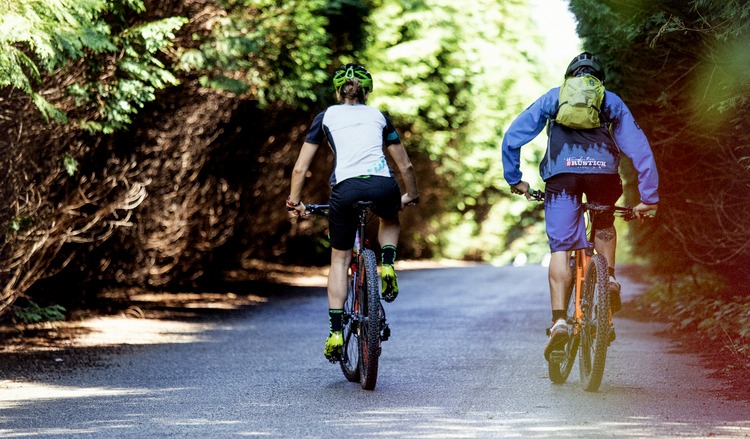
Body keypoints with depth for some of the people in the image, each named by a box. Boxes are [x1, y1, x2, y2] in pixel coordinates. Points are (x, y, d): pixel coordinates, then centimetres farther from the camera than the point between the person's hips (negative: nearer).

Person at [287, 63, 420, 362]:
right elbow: (406, 166, 28)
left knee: (339, 259, 16)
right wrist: (411, 195, 45)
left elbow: (300, 169, 16)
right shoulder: (378, 116, 25)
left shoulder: (327, 116, 20)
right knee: (390, 219, 38)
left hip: (346, 189, -1)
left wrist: (294, 201, 29)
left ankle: (335, 332, 6)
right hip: (383, 188, 1)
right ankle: (387, 267, 11)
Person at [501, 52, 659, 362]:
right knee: (604, 223, 32)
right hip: (604, 171, 1)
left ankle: (559, 320, -12)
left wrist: (514, 179, 27)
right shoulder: (613, 102, 27)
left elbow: (512, 137, 20)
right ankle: (609, 280, 15)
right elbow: (640, 149, 19)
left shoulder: (552, 98, 27)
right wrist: (649, 198, 18)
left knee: (560, 248, 1)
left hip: (562, 172, -1)